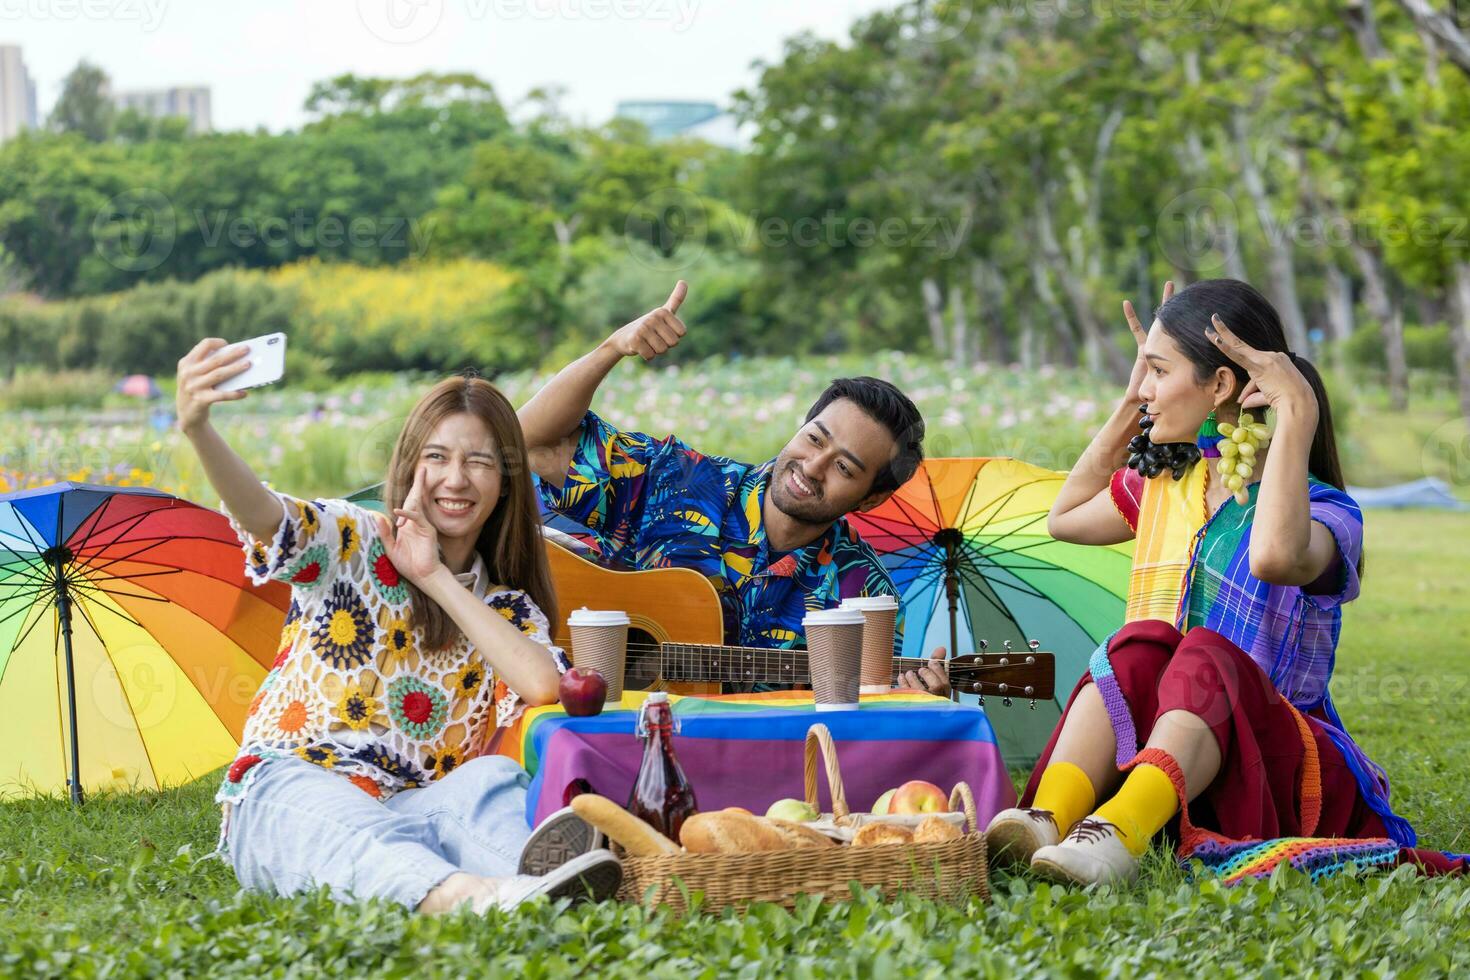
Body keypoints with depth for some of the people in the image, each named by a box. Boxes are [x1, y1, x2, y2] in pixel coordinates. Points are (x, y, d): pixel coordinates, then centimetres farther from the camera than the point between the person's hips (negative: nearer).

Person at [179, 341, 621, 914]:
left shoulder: (508, 610, 16)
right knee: (351, 827, -39)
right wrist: (198, 431, -37)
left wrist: (438, 580, -4)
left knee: (494, 779, -29)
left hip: (413, 812, 3)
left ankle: (537, 867, -65)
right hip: (286, 796, -3)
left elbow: (545, 686, -8)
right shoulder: (350, 544, 8)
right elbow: (266, 518, -16)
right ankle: (460, 893, -72)